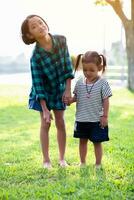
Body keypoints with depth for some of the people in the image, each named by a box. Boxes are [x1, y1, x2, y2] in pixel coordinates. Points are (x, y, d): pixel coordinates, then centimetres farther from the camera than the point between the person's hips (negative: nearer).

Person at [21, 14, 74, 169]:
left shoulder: (61, 40, -19)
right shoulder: (36, 56, -27)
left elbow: (68, 65, -8)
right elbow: (38, 83, -23)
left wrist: (68, 89, -11)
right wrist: (45, 109, -22)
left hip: (60, 89, 3)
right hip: (43, 92, -3)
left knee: (60, 123, 6)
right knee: (45, 124, 1)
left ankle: (62, 158, 17)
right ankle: (46, 160, 13)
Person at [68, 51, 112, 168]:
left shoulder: (103, 83, -11)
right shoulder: (80, 82, 0)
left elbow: (106, 101, -8)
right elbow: (76, 97, 10)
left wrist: (105, 116, -10)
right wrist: (70, 100, -11)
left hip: (97, 120, -4)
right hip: (81, 119, 4)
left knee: (97, 142, 7)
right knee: (82, 141, 15)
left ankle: (98, 164, 20)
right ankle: (82, 162, 29)